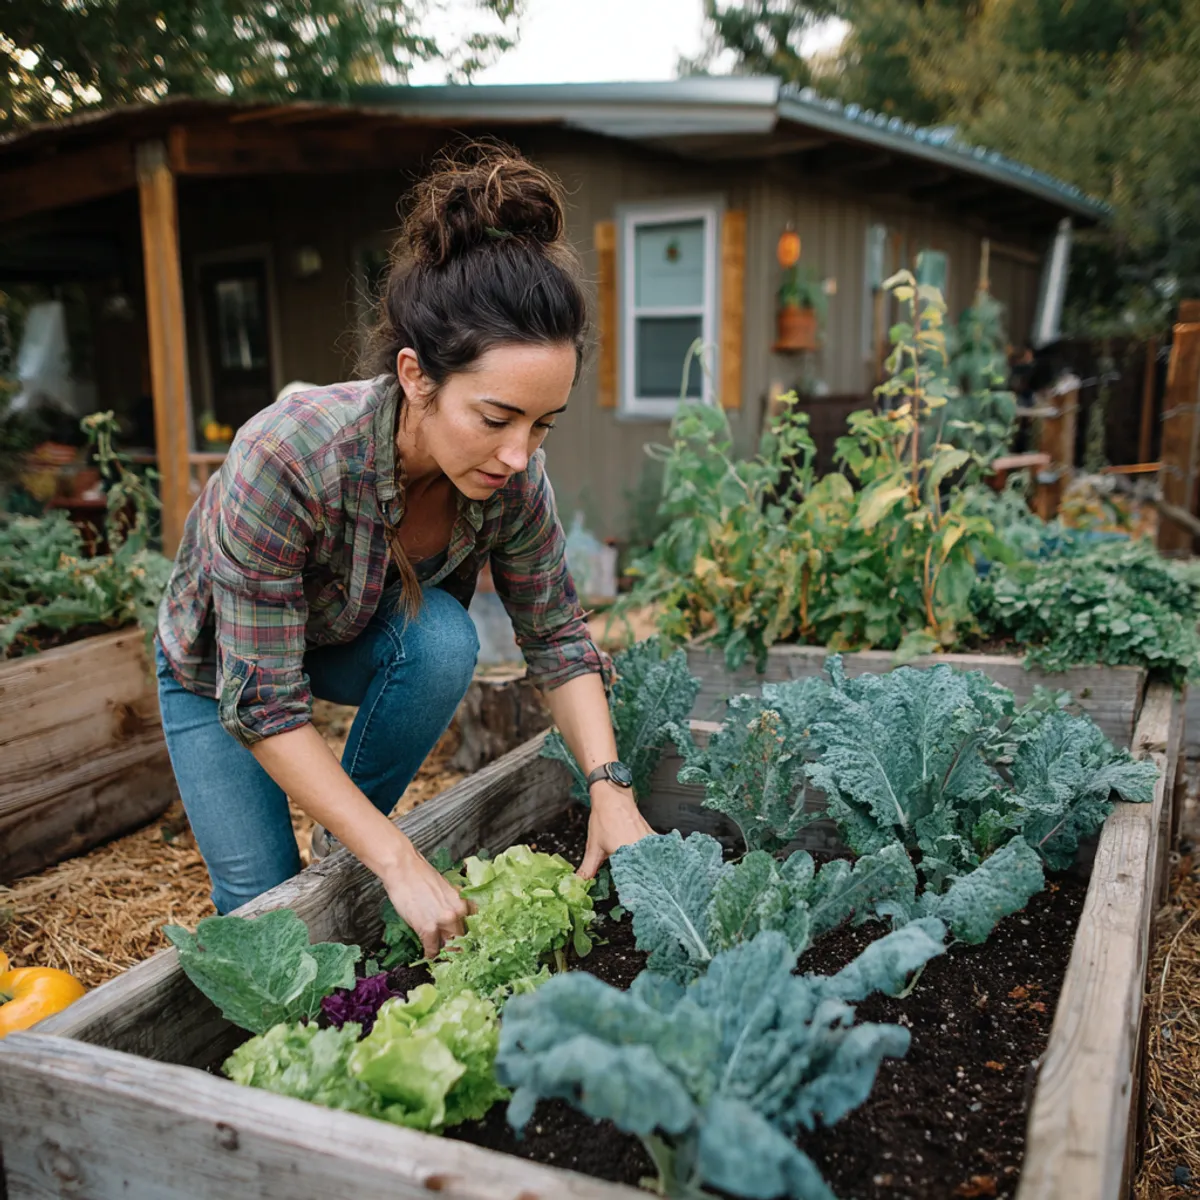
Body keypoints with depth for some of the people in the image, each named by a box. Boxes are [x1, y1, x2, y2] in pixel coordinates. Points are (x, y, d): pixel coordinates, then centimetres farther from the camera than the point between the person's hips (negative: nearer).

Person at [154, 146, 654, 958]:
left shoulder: (514, 477, -28)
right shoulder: (283, 459, -41)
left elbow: (557, 636, -15)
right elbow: (265, 704, -35)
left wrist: (611, 786, -28)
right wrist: (400, 865, -36)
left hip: (359, 640, 3)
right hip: (219, 664, -3)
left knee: (445, 638, -29)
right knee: (265, 901, -8)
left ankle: (350, 846, -6)